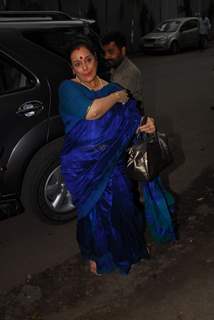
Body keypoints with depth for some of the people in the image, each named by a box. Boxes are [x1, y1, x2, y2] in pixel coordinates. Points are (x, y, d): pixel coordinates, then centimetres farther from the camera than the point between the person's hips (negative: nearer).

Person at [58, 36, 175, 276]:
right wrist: (117, 96, -16)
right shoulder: (68, 88, -12)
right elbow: (91, 112, -30)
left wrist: (144, 126, -15)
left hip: (112, 163, 3)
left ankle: (127, 246, 45)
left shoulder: (112, 88, 2)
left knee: (122, 204, 14)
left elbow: (129, 124, 7)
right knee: (93, 211, 13)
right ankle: (96, 254, 42)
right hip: (83, 167, -3)